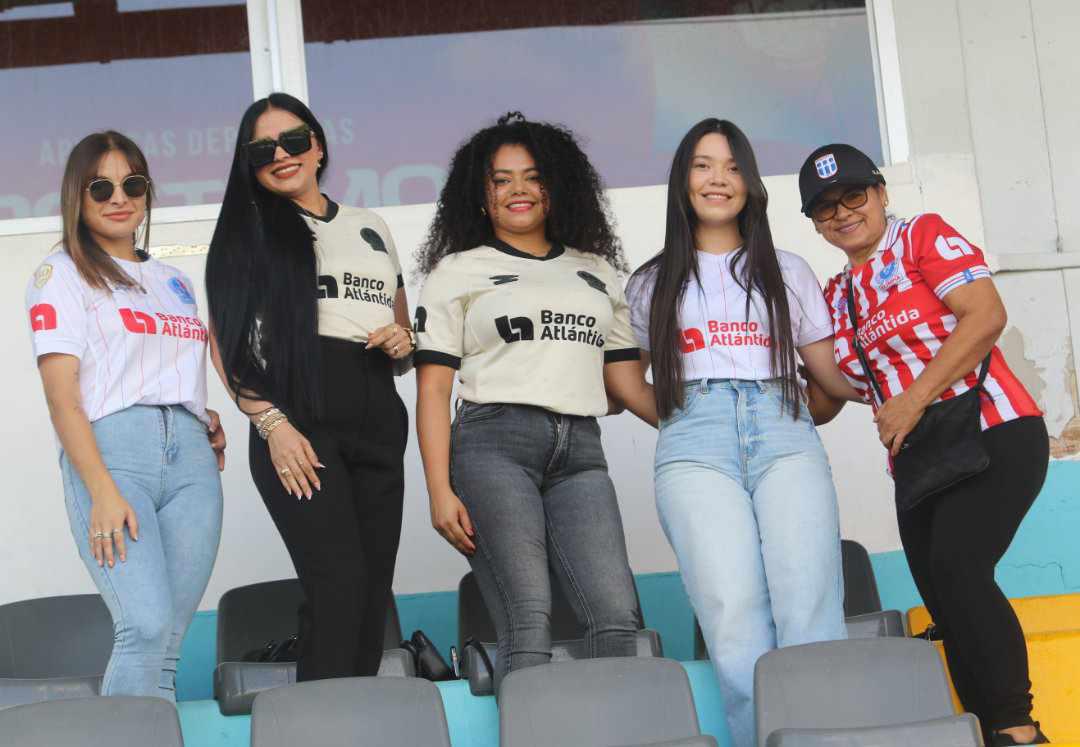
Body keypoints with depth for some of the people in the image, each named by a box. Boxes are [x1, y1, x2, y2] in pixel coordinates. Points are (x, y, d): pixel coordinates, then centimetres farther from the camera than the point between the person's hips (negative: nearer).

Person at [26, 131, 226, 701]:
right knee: (146, 628, -22)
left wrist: (208, 419, 7)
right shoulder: (61, 274, 7)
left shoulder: (174, 281, 24)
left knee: (167, 645, -2)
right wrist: (103, 492, -15)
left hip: (191, 455, 5)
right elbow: (62, 395, -4)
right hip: (112, 447, -5)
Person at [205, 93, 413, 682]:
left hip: (377, 422, 5)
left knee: (375, 590, 1)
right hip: (296, 419, -5)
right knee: (339, 584, -16)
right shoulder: (246, 231, 8)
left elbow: (404, 336, 28)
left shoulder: (372, 229, 21)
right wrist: (272, 424, -13)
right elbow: (225, 344, -1)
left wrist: (402, 344, 3)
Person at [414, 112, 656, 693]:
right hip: (494, 443, -3)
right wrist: (440, 490, -5)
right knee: (527, 618, -15)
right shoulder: (457, 272, 14)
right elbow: (432, 388, 6)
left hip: (580, 451, 3)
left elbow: (626, 381, 22)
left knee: (616, 614, -13)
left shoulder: (597, 272, 24)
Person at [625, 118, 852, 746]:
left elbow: (834, 374, 19)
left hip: (784, 437, 1)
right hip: (694, 445, -1)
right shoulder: (653, 284, 23)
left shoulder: (787, 271, 24)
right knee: (736, 630, -21)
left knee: (811, 619, -19)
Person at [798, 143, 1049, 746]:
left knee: (956, 569, -22)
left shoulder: (924, 237, -1)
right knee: (945, 606, 2)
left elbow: (986, 315, -15)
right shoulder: (835, 299, 16)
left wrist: (913, 398, -18)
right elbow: (821, 402, 20)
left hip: (994, 434, -7)